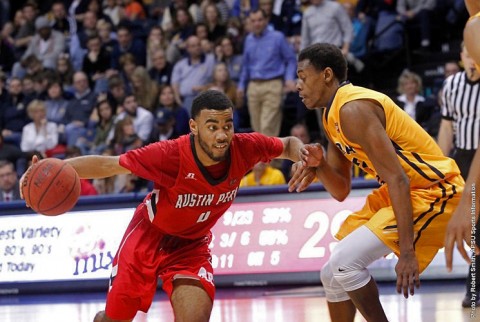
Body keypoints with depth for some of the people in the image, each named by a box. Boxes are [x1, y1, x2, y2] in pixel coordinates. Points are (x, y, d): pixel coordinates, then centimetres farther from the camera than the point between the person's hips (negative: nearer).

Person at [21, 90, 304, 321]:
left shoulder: (244, 149, -24)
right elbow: (108, 165, -27)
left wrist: (302, 154, -28)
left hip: (192, 244, 2)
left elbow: (288, 144, -4)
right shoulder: (170, 154, -35)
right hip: (149, 236, -2)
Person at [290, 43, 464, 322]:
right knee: (334, 273, 11)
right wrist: (319, 165, -9)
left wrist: (407, 251, -31)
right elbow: (341, 191, 14)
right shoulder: (333, 115, 9)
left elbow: (397, 180, -27)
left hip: (432, 192, -10)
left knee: (344, 264, -20)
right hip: (404, 191, 10)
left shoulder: (353, 110, -22)